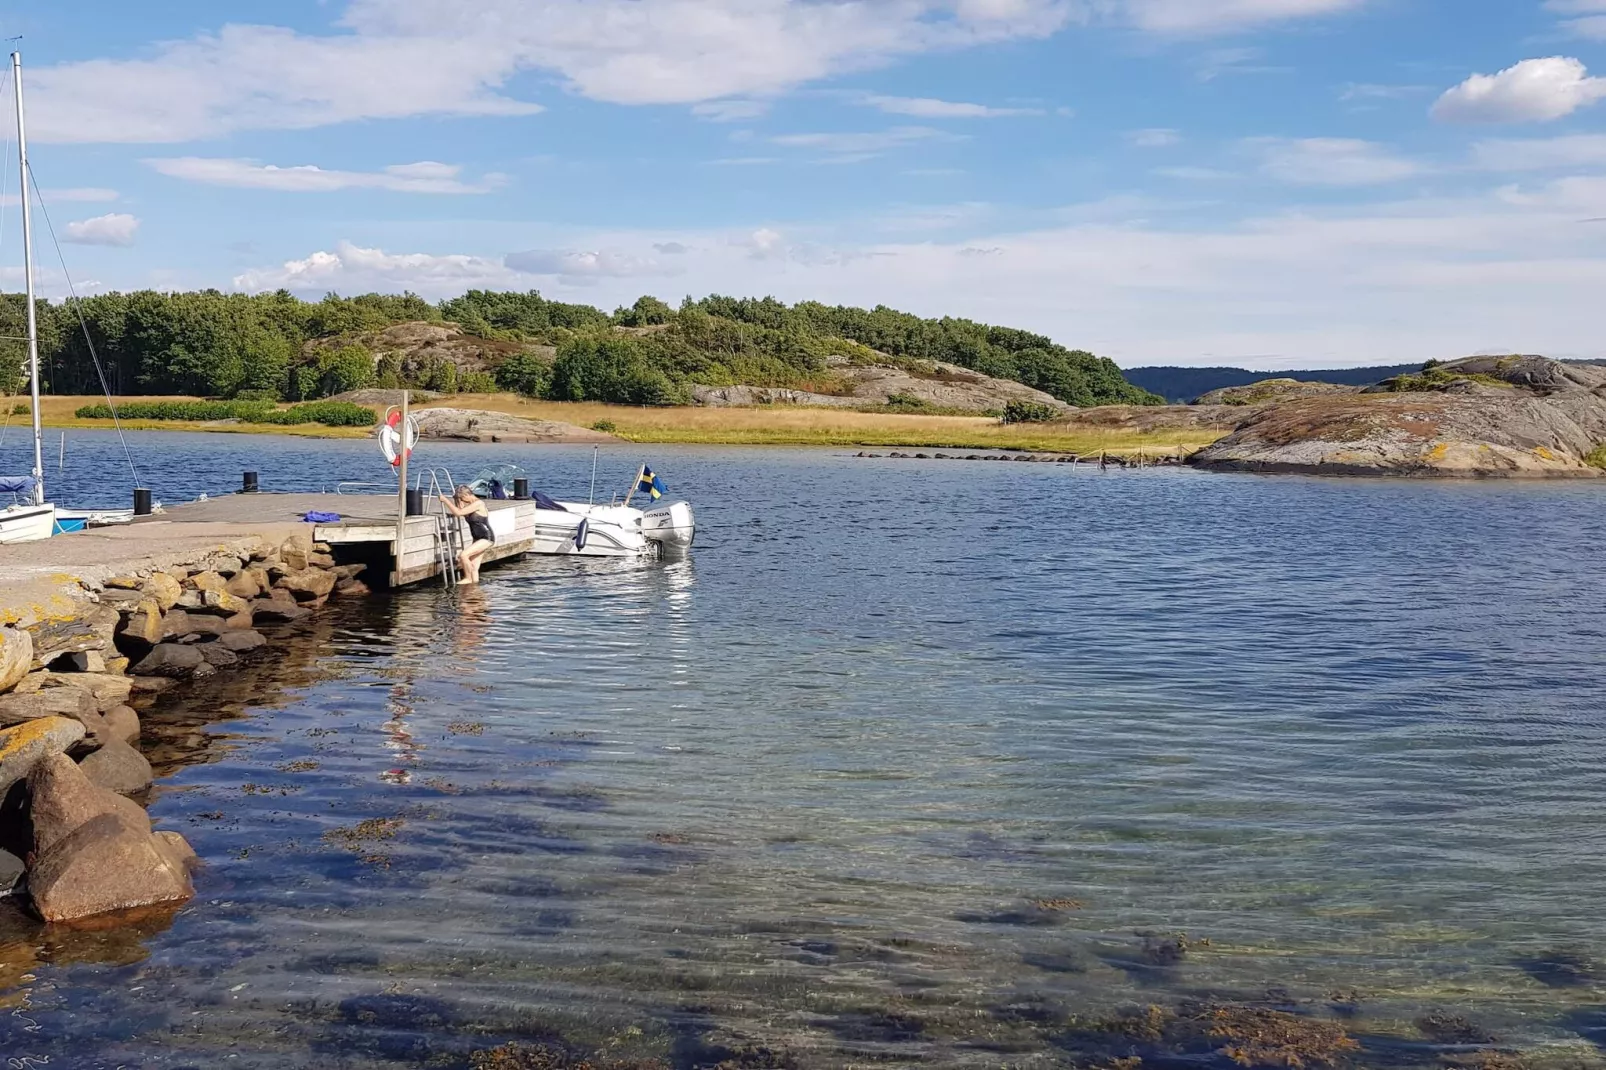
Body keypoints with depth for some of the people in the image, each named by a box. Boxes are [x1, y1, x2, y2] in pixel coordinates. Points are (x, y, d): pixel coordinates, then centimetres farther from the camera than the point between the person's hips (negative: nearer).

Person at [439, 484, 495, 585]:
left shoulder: (478, 504, -19)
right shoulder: (470, 505, 7)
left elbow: (458, 512, -24)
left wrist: (445, 500, -18)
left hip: (486, 538, -9)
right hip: (477, 539, 9)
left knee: (463, 555, -20)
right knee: (473, 567, 6)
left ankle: (468, 578, -4)